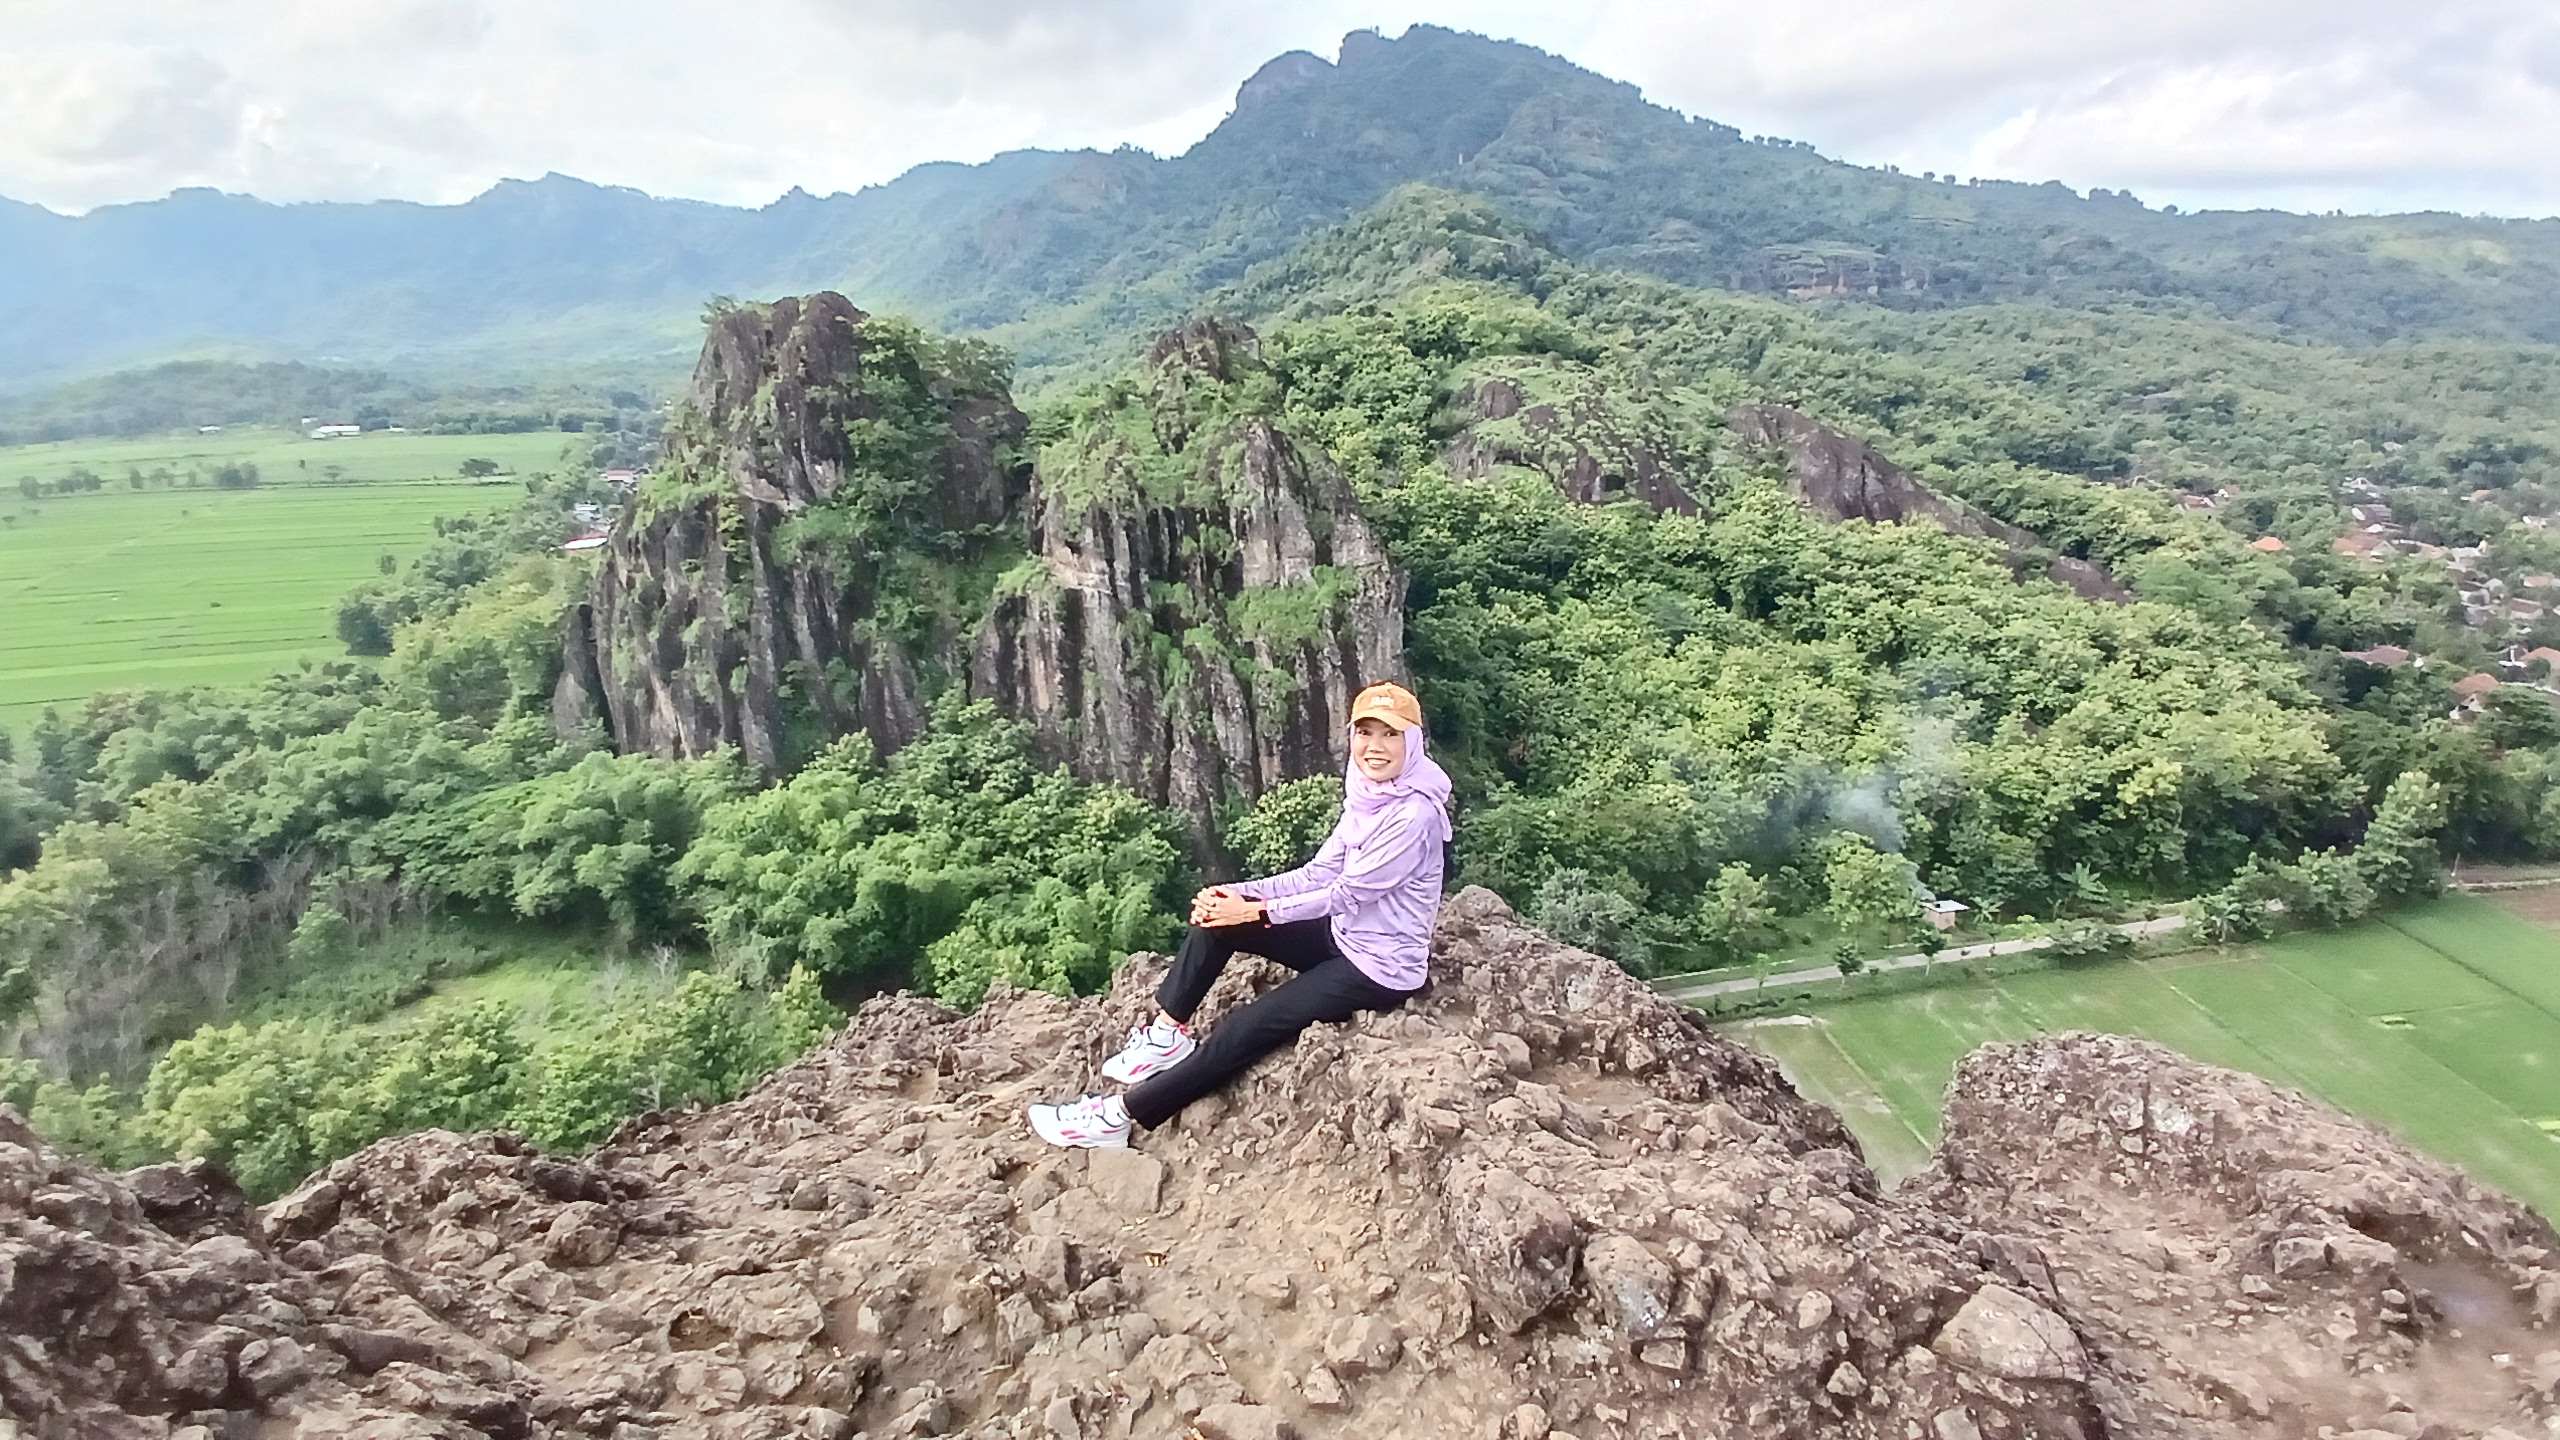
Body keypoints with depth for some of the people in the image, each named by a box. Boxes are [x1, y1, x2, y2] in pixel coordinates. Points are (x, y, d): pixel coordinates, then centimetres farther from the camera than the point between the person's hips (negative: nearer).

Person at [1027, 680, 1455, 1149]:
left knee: (1244, 1031, -16)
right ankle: (1167, 1032, 0)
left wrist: (1256, 912, -17)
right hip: (1343, 938, 9)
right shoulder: (1366, 798, 3)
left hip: (1380, 969, -9)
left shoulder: (1415, 814, -23)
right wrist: (1239, 894, -9)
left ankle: (1123, 1116, -7)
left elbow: (1345, 895, -22)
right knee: (1216, 914, -2)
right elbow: (1317, 874, 3)